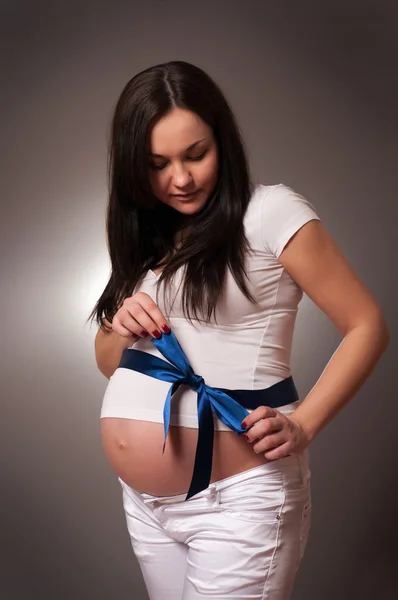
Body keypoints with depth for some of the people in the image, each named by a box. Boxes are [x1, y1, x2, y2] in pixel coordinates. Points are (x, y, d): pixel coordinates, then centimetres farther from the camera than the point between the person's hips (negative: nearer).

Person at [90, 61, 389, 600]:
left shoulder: (271, 212, -9)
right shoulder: (144, 238, 10)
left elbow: (367, 326, -8)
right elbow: (108, 363, 16)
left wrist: (302, 427, -18)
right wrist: (122, 327, -6)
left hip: (239, 496, -6)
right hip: (144, 499, 7)